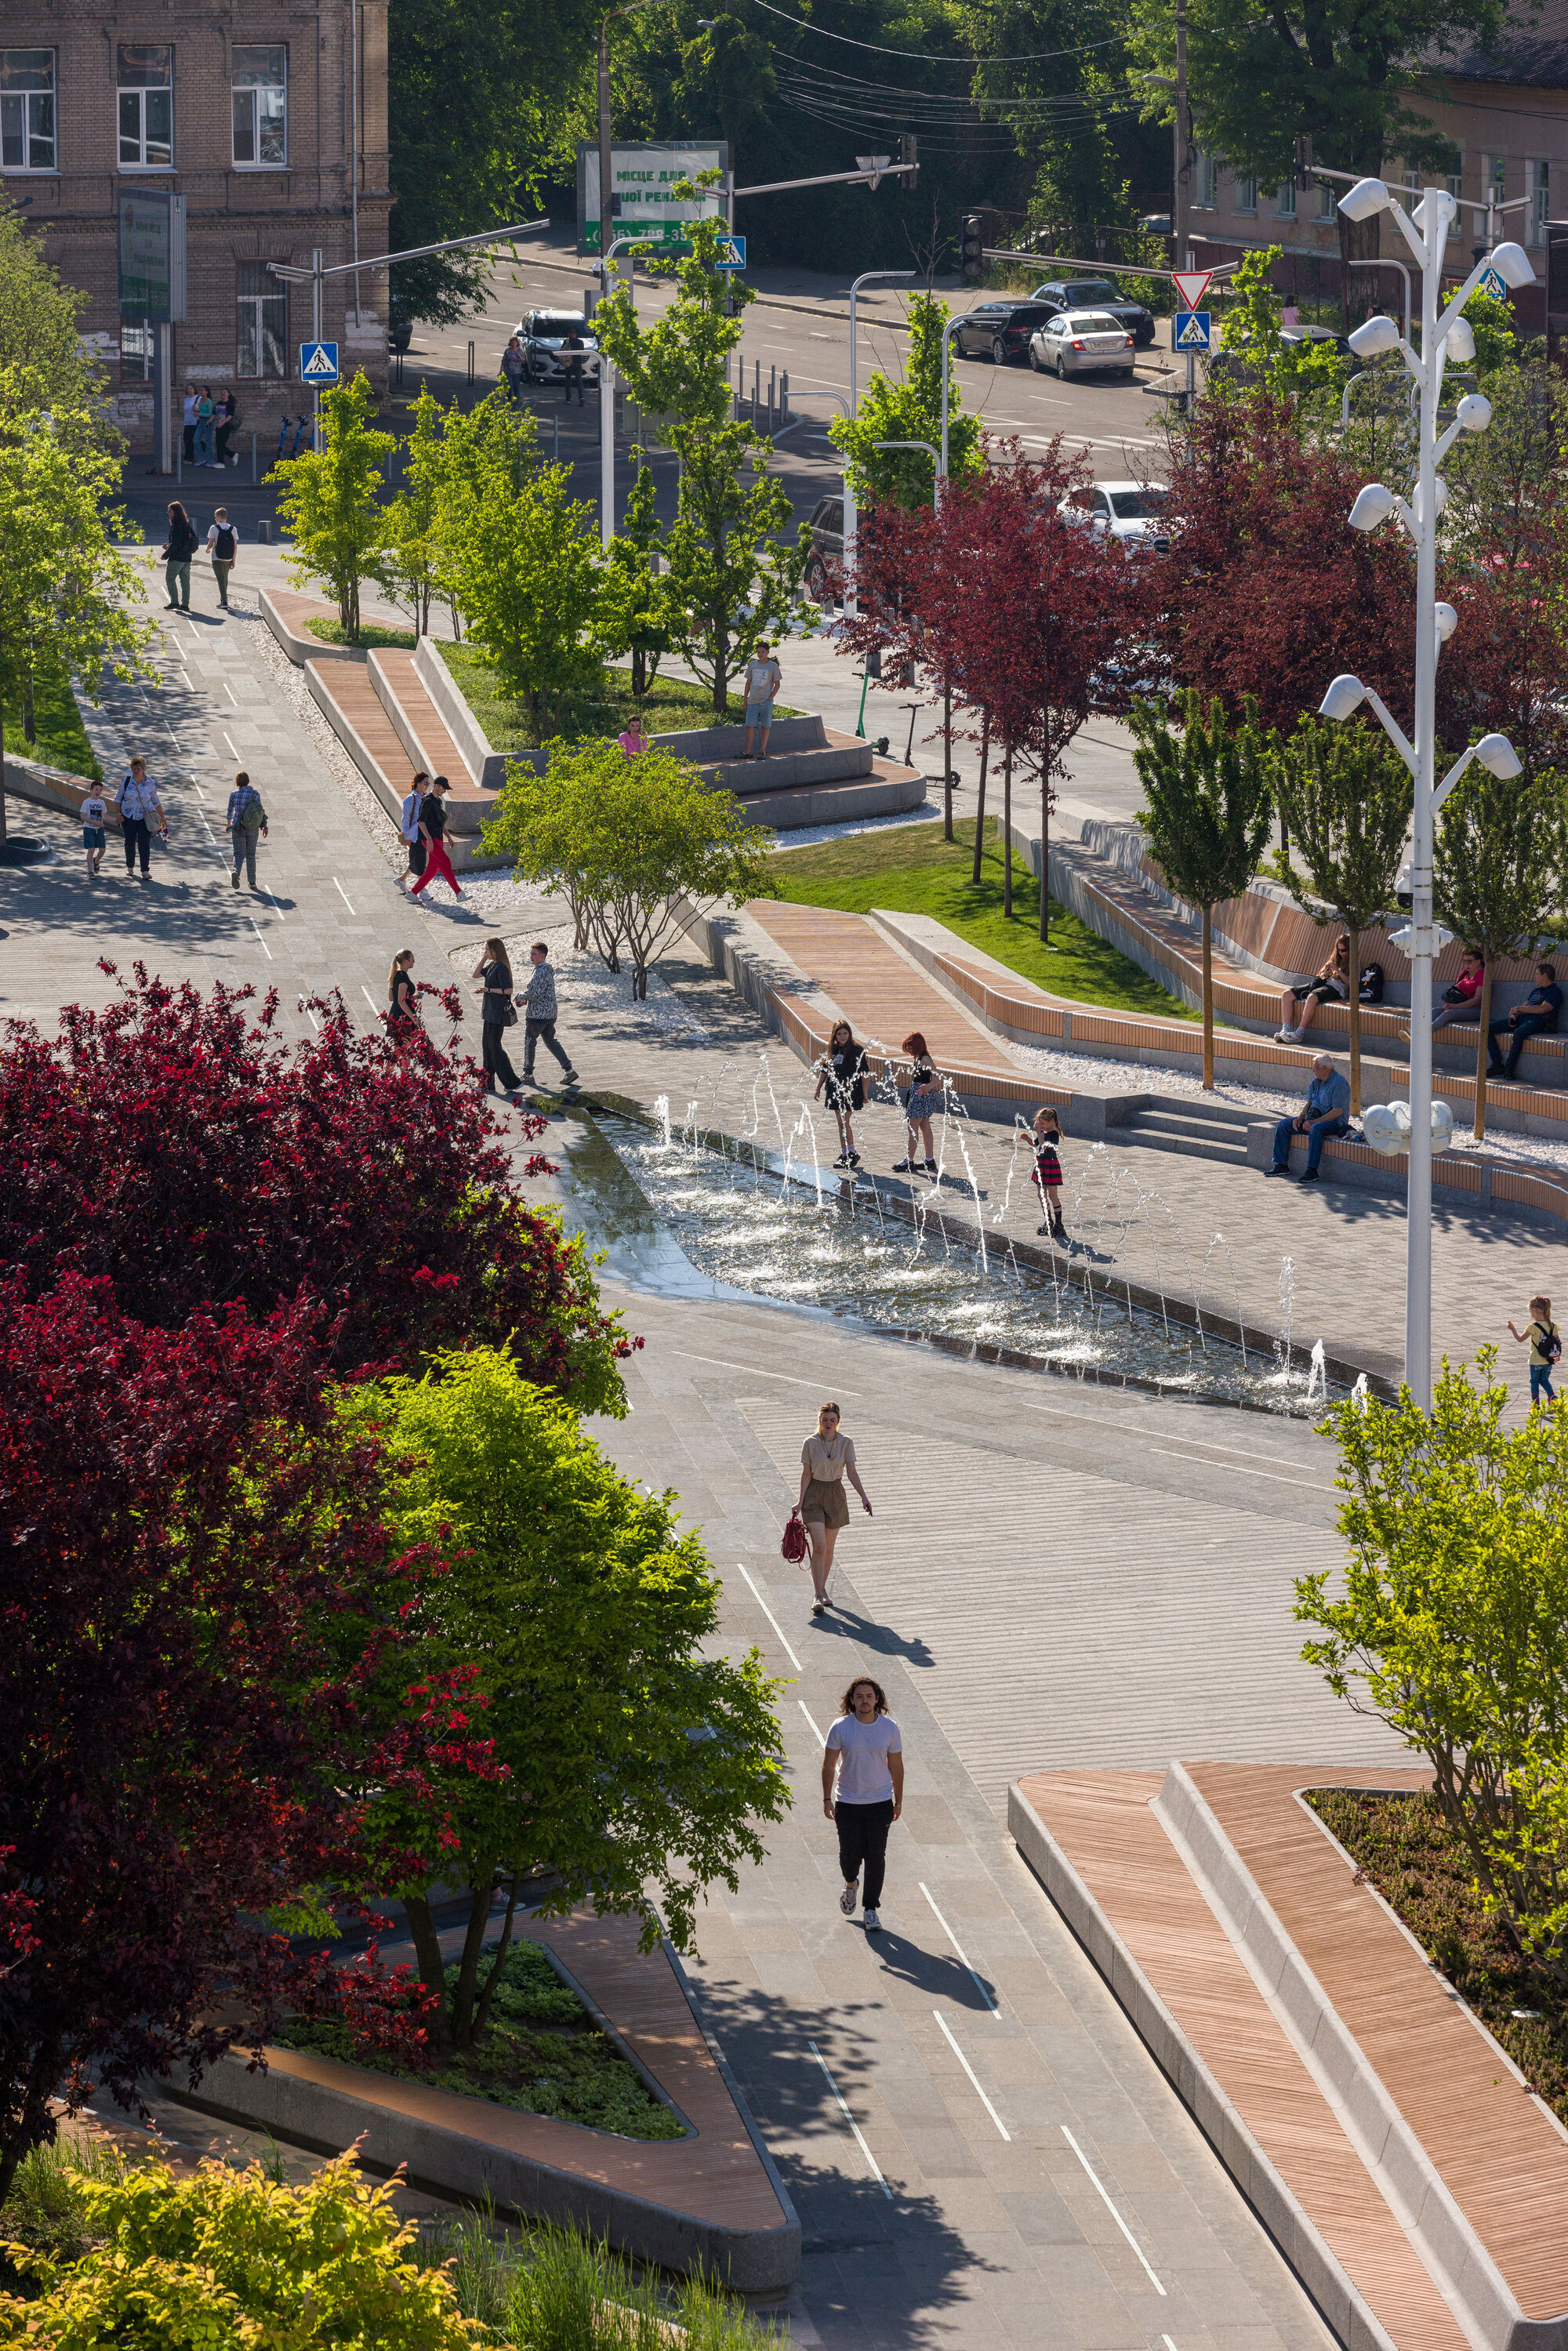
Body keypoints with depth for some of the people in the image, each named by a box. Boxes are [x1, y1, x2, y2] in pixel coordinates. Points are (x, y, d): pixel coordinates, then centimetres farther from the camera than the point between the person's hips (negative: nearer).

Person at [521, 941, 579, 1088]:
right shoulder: (549, 969, 11)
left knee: (530, 1042, 5)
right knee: (550, 1041, 14)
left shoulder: (541, 972, -19)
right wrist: (526, 1000, 13)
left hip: (537, 1015, -9)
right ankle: (568, 1070, 7)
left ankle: (528, 1074, 14)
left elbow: (533, 993, -22)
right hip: (550, 1013, 9)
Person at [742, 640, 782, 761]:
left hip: (766, 701, -3)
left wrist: (770, 698, -7)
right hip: (753, 701, 3)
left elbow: (777, 684, 3)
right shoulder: (752, 665, 11)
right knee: (749, 726, -1)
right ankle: (748, 752, 3)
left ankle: (762, 751, 8)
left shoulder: (773, 666, 1)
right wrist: (745, 700, 13)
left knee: (765, 726, 1)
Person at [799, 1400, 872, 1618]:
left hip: (836, 1495, 2)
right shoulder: (810, 1443, -5)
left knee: (828, 1548, 11)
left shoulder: (846, 1443, -1)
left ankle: (822, 1589, 28)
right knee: (819, 1546, -13)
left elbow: (851, 1472, -2)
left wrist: (863, 1496, -13)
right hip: (814, 1495, -2)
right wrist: (801, 1502, -5)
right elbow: (806, 1474, -2)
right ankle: (817, 1596, -15)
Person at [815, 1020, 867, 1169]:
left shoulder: (857, 1051, -7)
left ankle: (852, 1153, -1)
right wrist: (818, 1088, 11)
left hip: (851, 1091, -6)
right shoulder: (832, 1050, 10)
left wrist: (864, 1094, -6)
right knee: (841, 1123, 10)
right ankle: (844, 1155, 16)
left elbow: (863, 1073, -6)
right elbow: (824, 1071, 17)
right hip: (835, 1090, 6)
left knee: (844, 1122, -12)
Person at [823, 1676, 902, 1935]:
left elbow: (896, 1767, 6)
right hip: (848, 1804, 0)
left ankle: (872, 1908, 13)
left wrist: (898, 1801, 10)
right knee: (850, 1855, 3)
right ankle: (851, 1885, 36)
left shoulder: (890, 1728, -3)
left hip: (880, 1803, 0)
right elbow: (829, 1765, 2)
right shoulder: (841, 1728, -6)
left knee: (876, 1857, 1)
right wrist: (827, 1798, -1)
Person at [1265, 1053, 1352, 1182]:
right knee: (1283, 1125, 2)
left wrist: (1314, 1122, -25)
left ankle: (1312, 1170, -41)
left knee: (1315, 1129, -41)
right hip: (1314, 1119, 9)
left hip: (1335, 1122, -9)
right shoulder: (1316, 1082, 12)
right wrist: (1300, 1117, -5)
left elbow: (1337, 1112, -22)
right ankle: (1281, 1165, -1)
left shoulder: (1339, 1083, -16)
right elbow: (1310, 1102, 16)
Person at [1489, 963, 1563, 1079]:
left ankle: (1509, 1069, -32)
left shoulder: (1555, 992, 2)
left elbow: (1542, 1009, -12)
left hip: (1538, 1021, -8)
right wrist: (1513, 1015, 2)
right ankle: (1497, 1065, -15)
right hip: (1522, 1018, 8)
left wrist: (1519, 1009, -6)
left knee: (1519, 1033, -42)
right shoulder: (1536, 991, 29)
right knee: (1488, 1028, -7)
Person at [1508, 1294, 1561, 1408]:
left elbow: (1520, 1339, -12)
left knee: (1534, 1381, 12)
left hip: (1536, 1360, -5)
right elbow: (1557, 1342, 8)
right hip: (1549, 1361, 5)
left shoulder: (1533, 1327, -18)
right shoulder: (1552, 1326, -2)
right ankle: (1553, 1397, 4)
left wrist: (1512, 1329, 2)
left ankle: (1535, 1403, 13)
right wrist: (1557, 1355, 23)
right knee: (1544, 1380, 21)